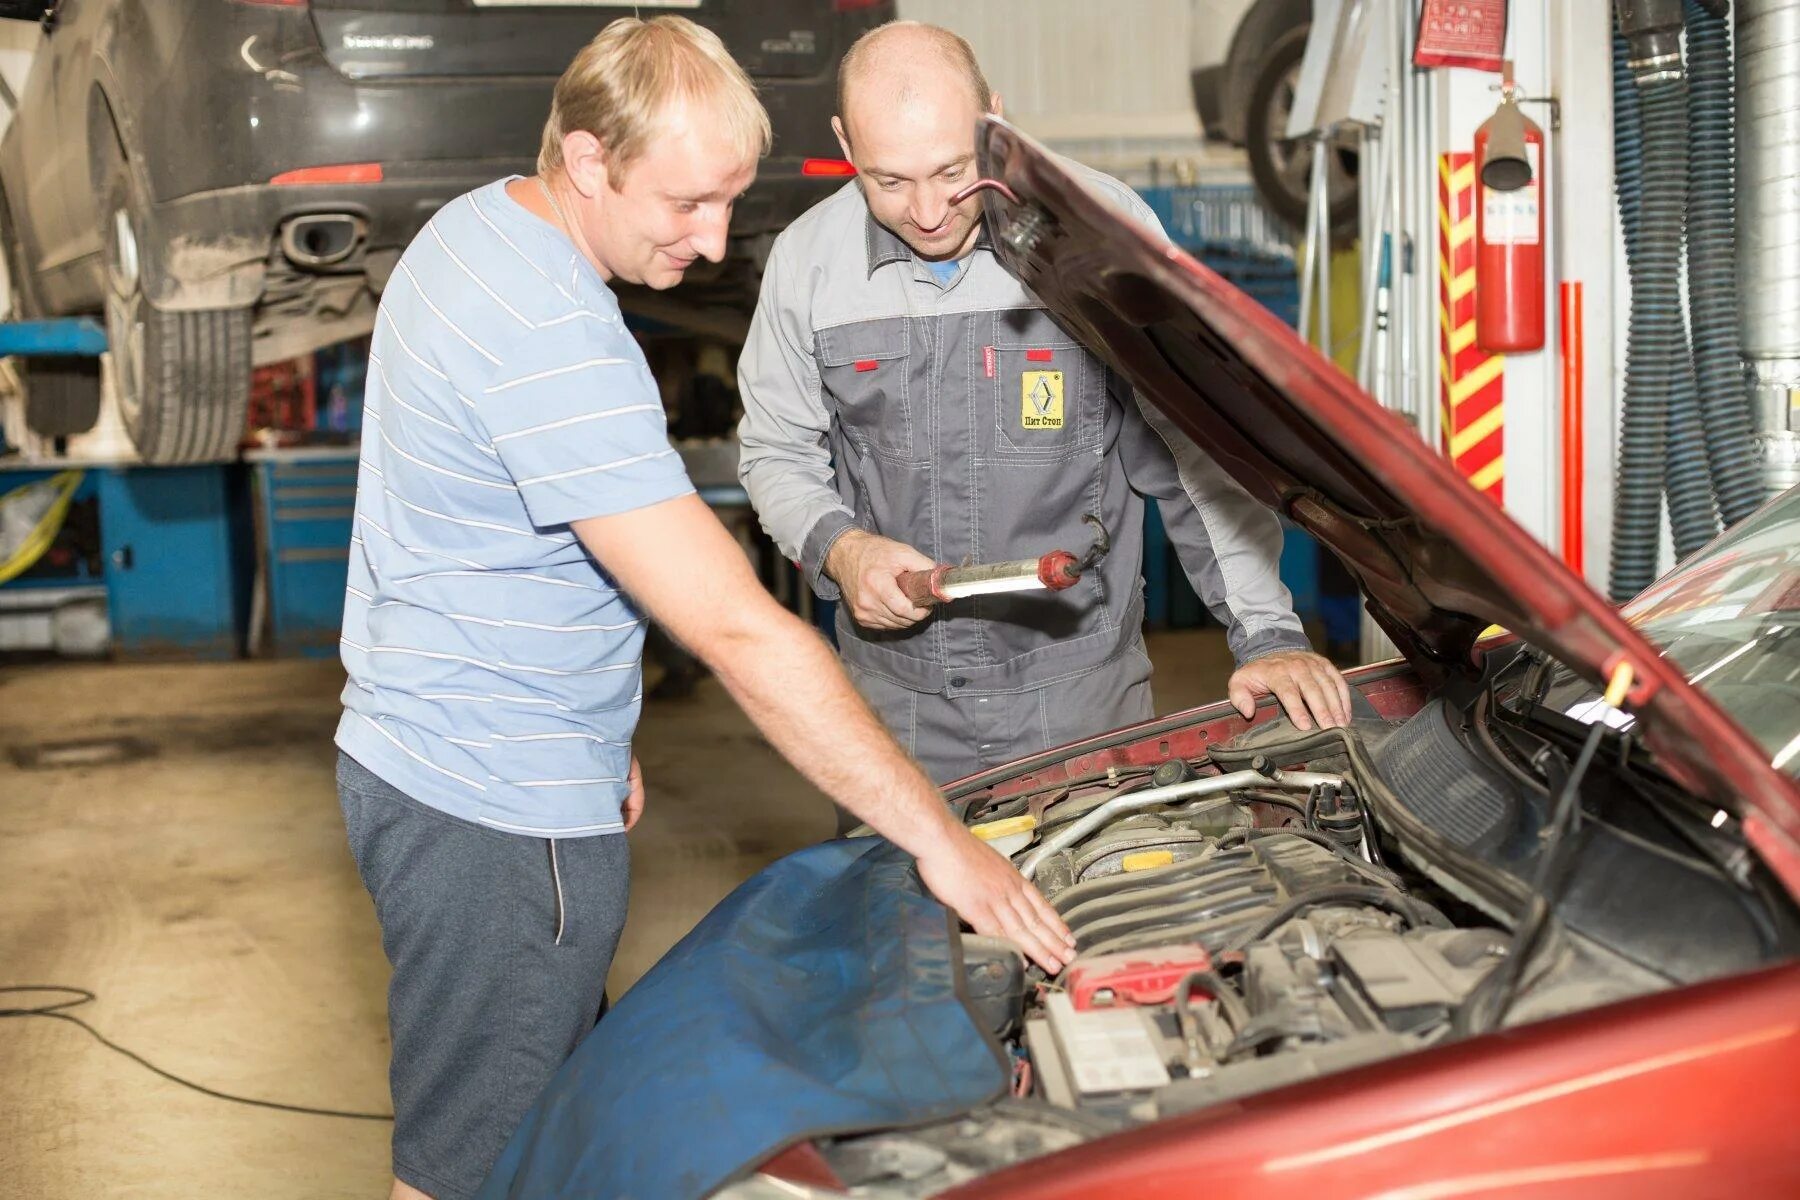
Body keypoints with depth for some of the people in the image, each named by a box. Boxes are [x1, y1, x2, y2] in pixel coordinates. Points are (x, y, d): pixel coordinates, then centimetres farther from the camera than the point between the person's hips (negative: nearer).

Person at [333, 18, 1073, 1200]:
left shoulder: (475, 228, 5)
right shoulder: (554, 344, -28)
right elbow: (741, 633, -31)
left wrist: (591, 729, 19)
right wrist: (940, 839, -27)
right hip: (496, 819, -10)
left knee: (561, 1099, 22)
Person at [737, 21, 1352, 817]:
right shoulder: (806, 260, -2)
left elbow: (1197, 447, -6)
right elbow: (776, 455, 10)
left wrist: (1268, 633, -11)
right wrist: (837, 547, -11)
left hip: (1081, 689, -1)